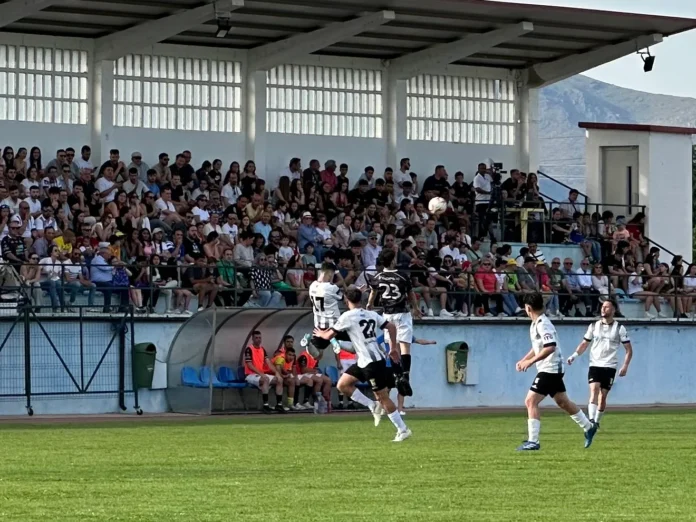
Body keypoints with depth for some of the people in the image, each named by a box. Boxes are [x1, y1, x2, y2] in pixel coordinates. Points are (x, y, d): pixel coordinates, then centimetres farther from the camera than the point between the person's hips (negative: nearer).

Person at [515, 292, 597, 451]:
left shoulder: (542, 324, -19)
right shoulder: (536, 324, 12)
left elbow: (550, 347, -29)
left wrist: (530, 361, -27)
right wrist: (523, 360, 15)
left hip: (549, 369, -10)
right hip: (553, 369, 10)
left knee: (531, 401, -12)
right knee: (563, 402, 20)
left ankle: (533, 441, -13)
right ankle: (588, 427, 32)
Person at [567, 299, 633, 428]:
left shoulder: (619, 328, 0)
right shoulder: (594, 326, 6)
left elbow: (629, 350, 3)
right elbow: (584, 344, 13)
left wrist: (625, 366, -9)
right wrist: (575, 355, -6)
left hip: (610, 367, -1)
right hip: (595, 365, 1)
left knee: (603, 396, 2)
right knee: (594, 390, -19)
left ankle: (597, 422, 18)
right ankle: (591, 420, -30)